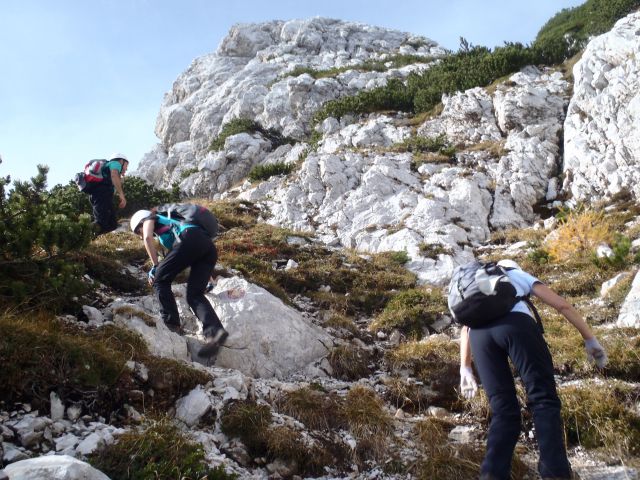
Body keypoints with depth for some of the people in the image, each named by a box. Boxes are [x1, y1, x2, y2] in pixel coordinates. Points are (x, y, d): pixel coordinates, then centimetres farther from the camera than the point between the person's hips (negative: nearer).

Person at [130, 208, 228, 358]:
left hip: (190, 239, -7)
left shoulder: (149, 218, 26)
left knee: (160, 279, 6)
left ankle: (171, 325, -2)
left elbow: (148, 237, 3)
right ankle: (215, 331, -21)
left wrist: (155, 267, 8)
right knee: (194, 295, 0)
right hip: (210, 246, 7)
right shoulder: (169, 223, 44)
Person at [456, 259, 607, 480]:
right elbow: (563, 305, 27)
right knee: (543, 398, -1)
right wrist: (590, 340, 30)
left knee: (503, 409, 7)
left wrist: (465, 368, 24)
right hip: (515, 323, -3)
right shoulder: (520, 275, 34)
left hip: (479, 332, 3)